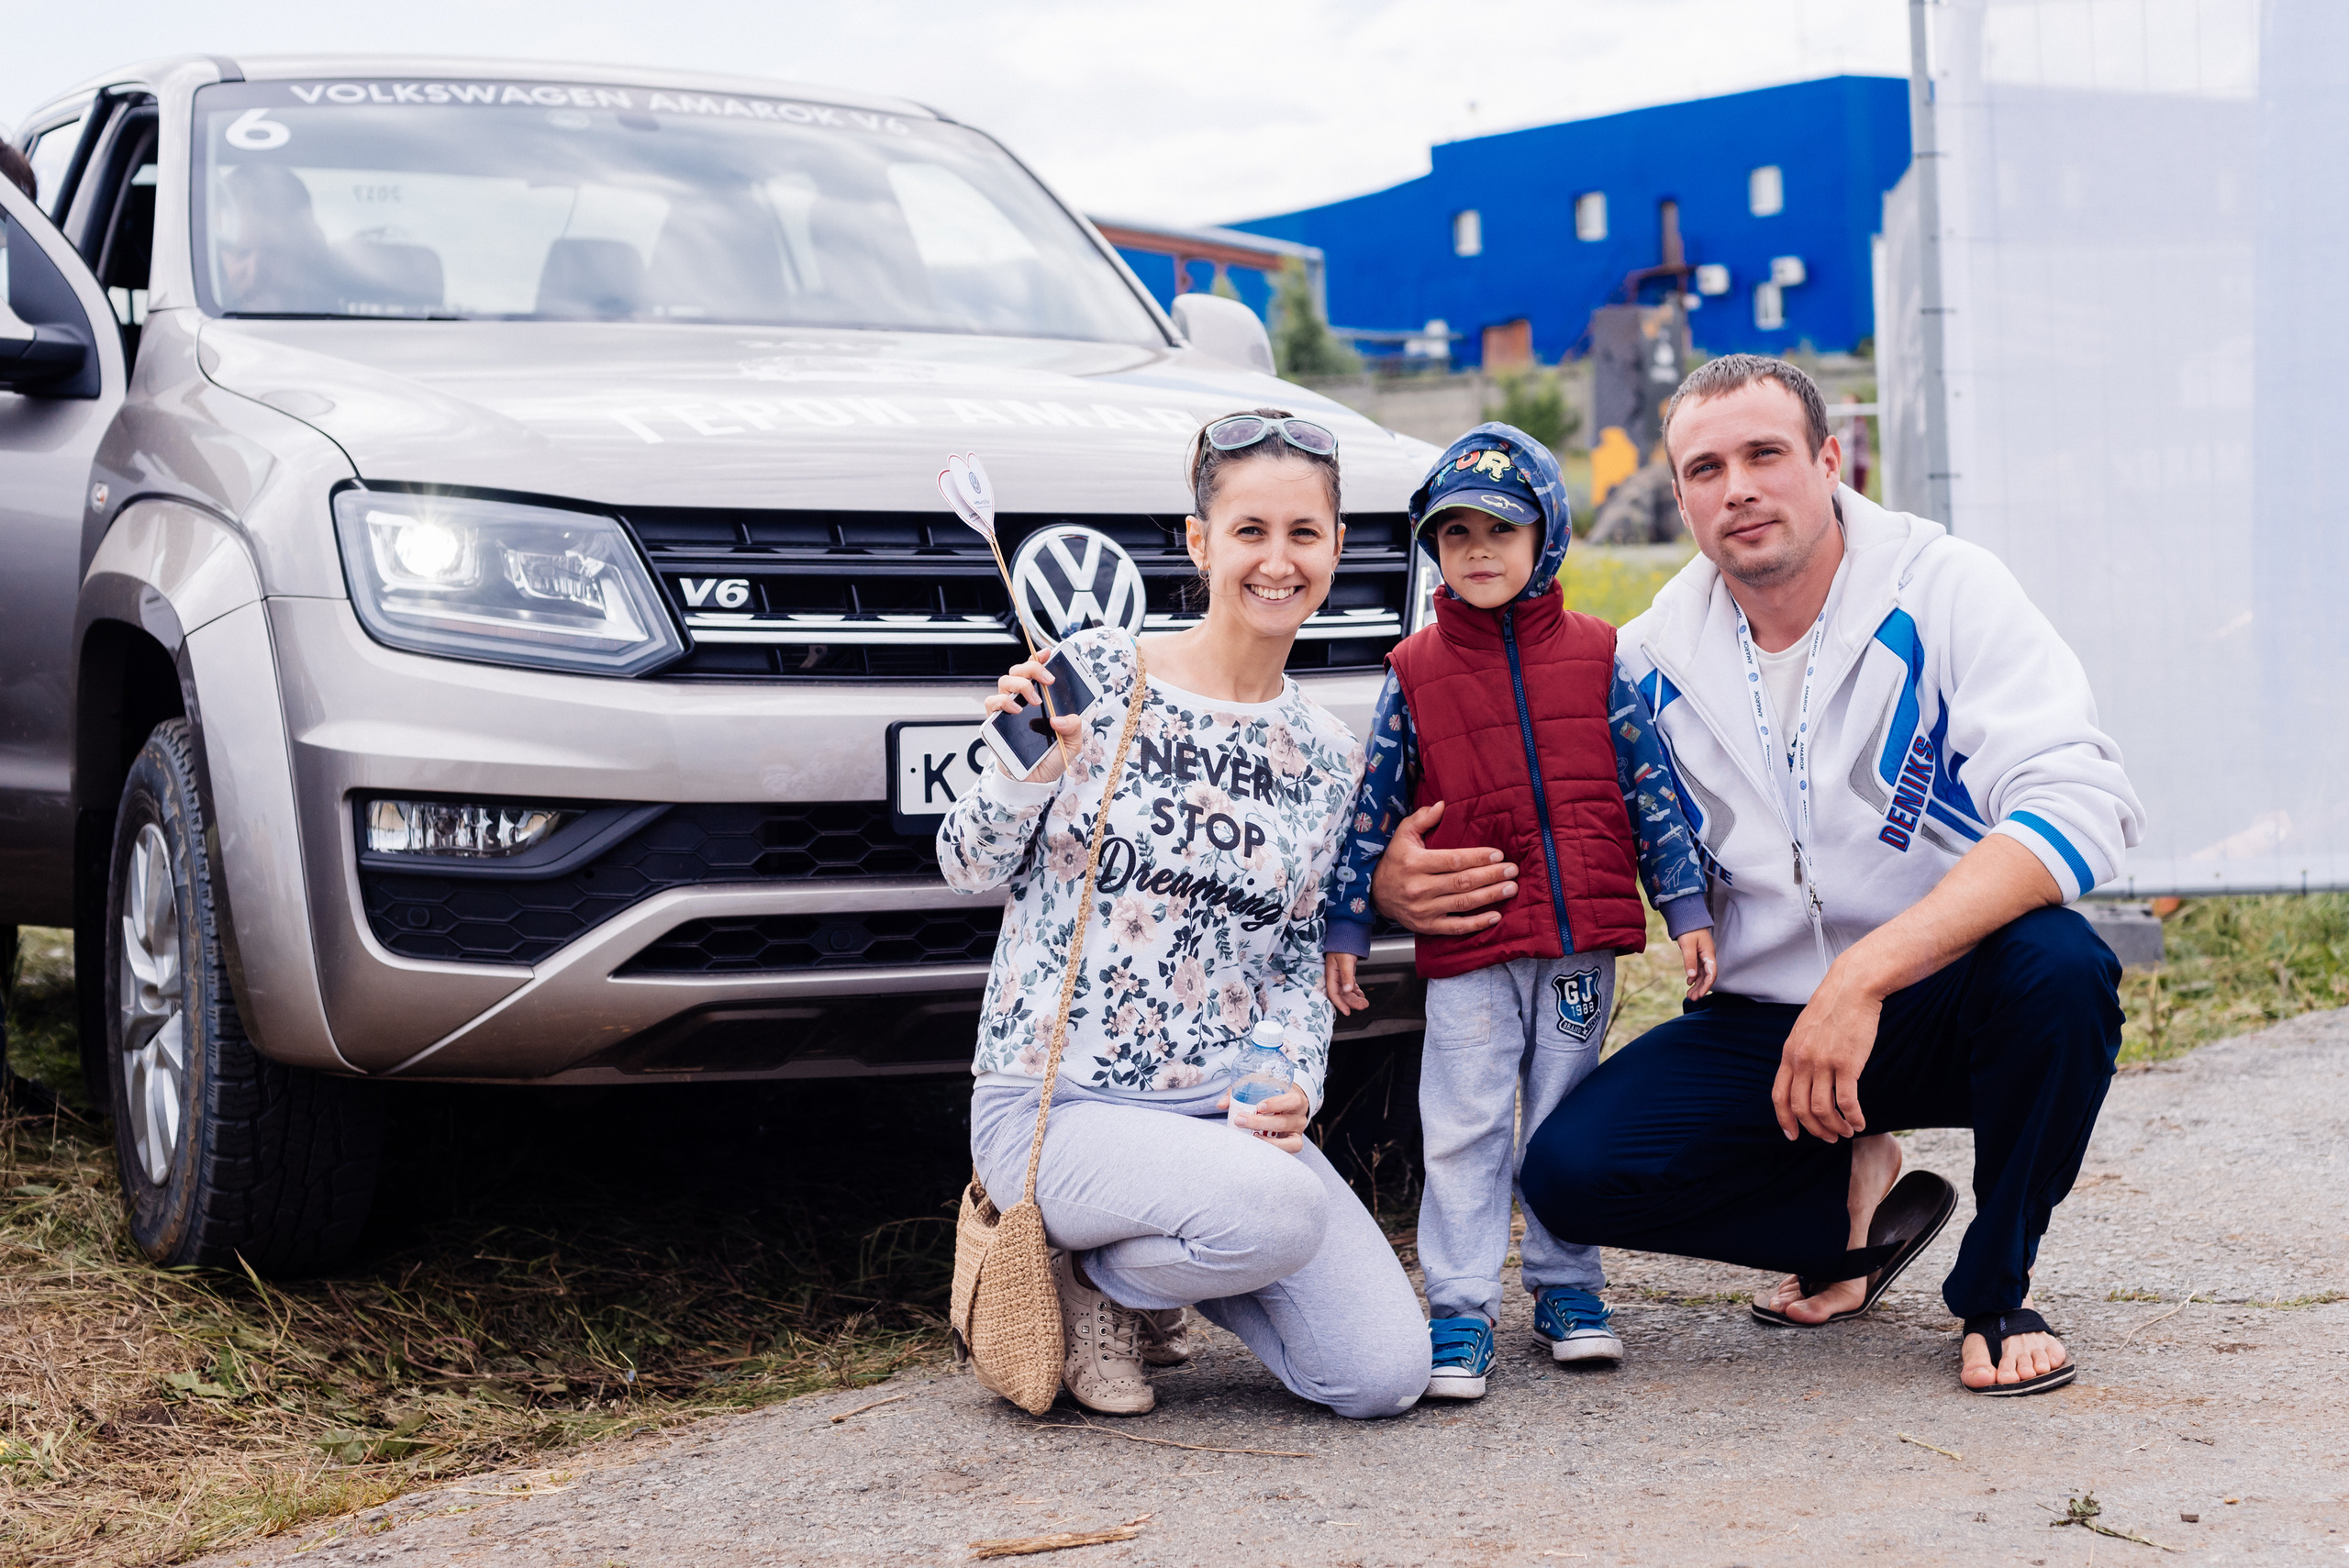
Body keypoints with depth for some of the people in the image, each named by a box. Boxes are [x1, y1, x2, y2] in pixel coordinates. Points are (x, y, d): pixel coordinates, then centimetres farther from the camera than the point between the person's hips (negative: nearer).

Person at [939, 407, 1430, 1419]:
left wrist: (1295, 1086, -4)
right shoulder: (1096, 675, -6)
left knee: (1386, 1374, -9)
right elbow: (971, 869, -2)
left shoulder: (1326, 757, 8)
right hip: (1055, 1105, -5)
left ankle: (1149, 1261, 16)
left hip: (1227, 1110, 5)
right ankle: (1079, 1272, -2)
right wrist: (1027, 769, -21)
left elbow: (1297, 959, 14)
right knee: (1283, 1208, -34)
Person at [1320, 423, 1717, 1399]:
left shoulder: (1595, 657, 4)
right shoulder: (1415, 673, 2)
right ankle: (1459, 1315, 5)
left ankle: (1566, 1291, 24)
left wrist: (1688, 908, 4)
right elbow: (1373, 809, 7)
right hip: (1467, 952, -1)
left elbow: (1651, 789, 7)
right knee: (1464, 1131, -1)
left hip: (1582, 943, 1)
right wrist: (1343, 930, 5)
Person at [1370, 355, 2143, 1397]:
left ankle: (1996, 1292, -8)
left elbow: (2082, 803, -27)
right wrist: (1400, 880, -17)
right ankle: (1851, 1196, 9)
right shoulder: (1654, 658, 0)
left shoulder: (1945, 589, -12)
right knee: (1570, 1172, -21)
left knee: (2056, 963, -36)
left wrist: (1867, 973, -37)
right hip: (1766, 1023, 3)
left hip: (1949, 1001, -2)